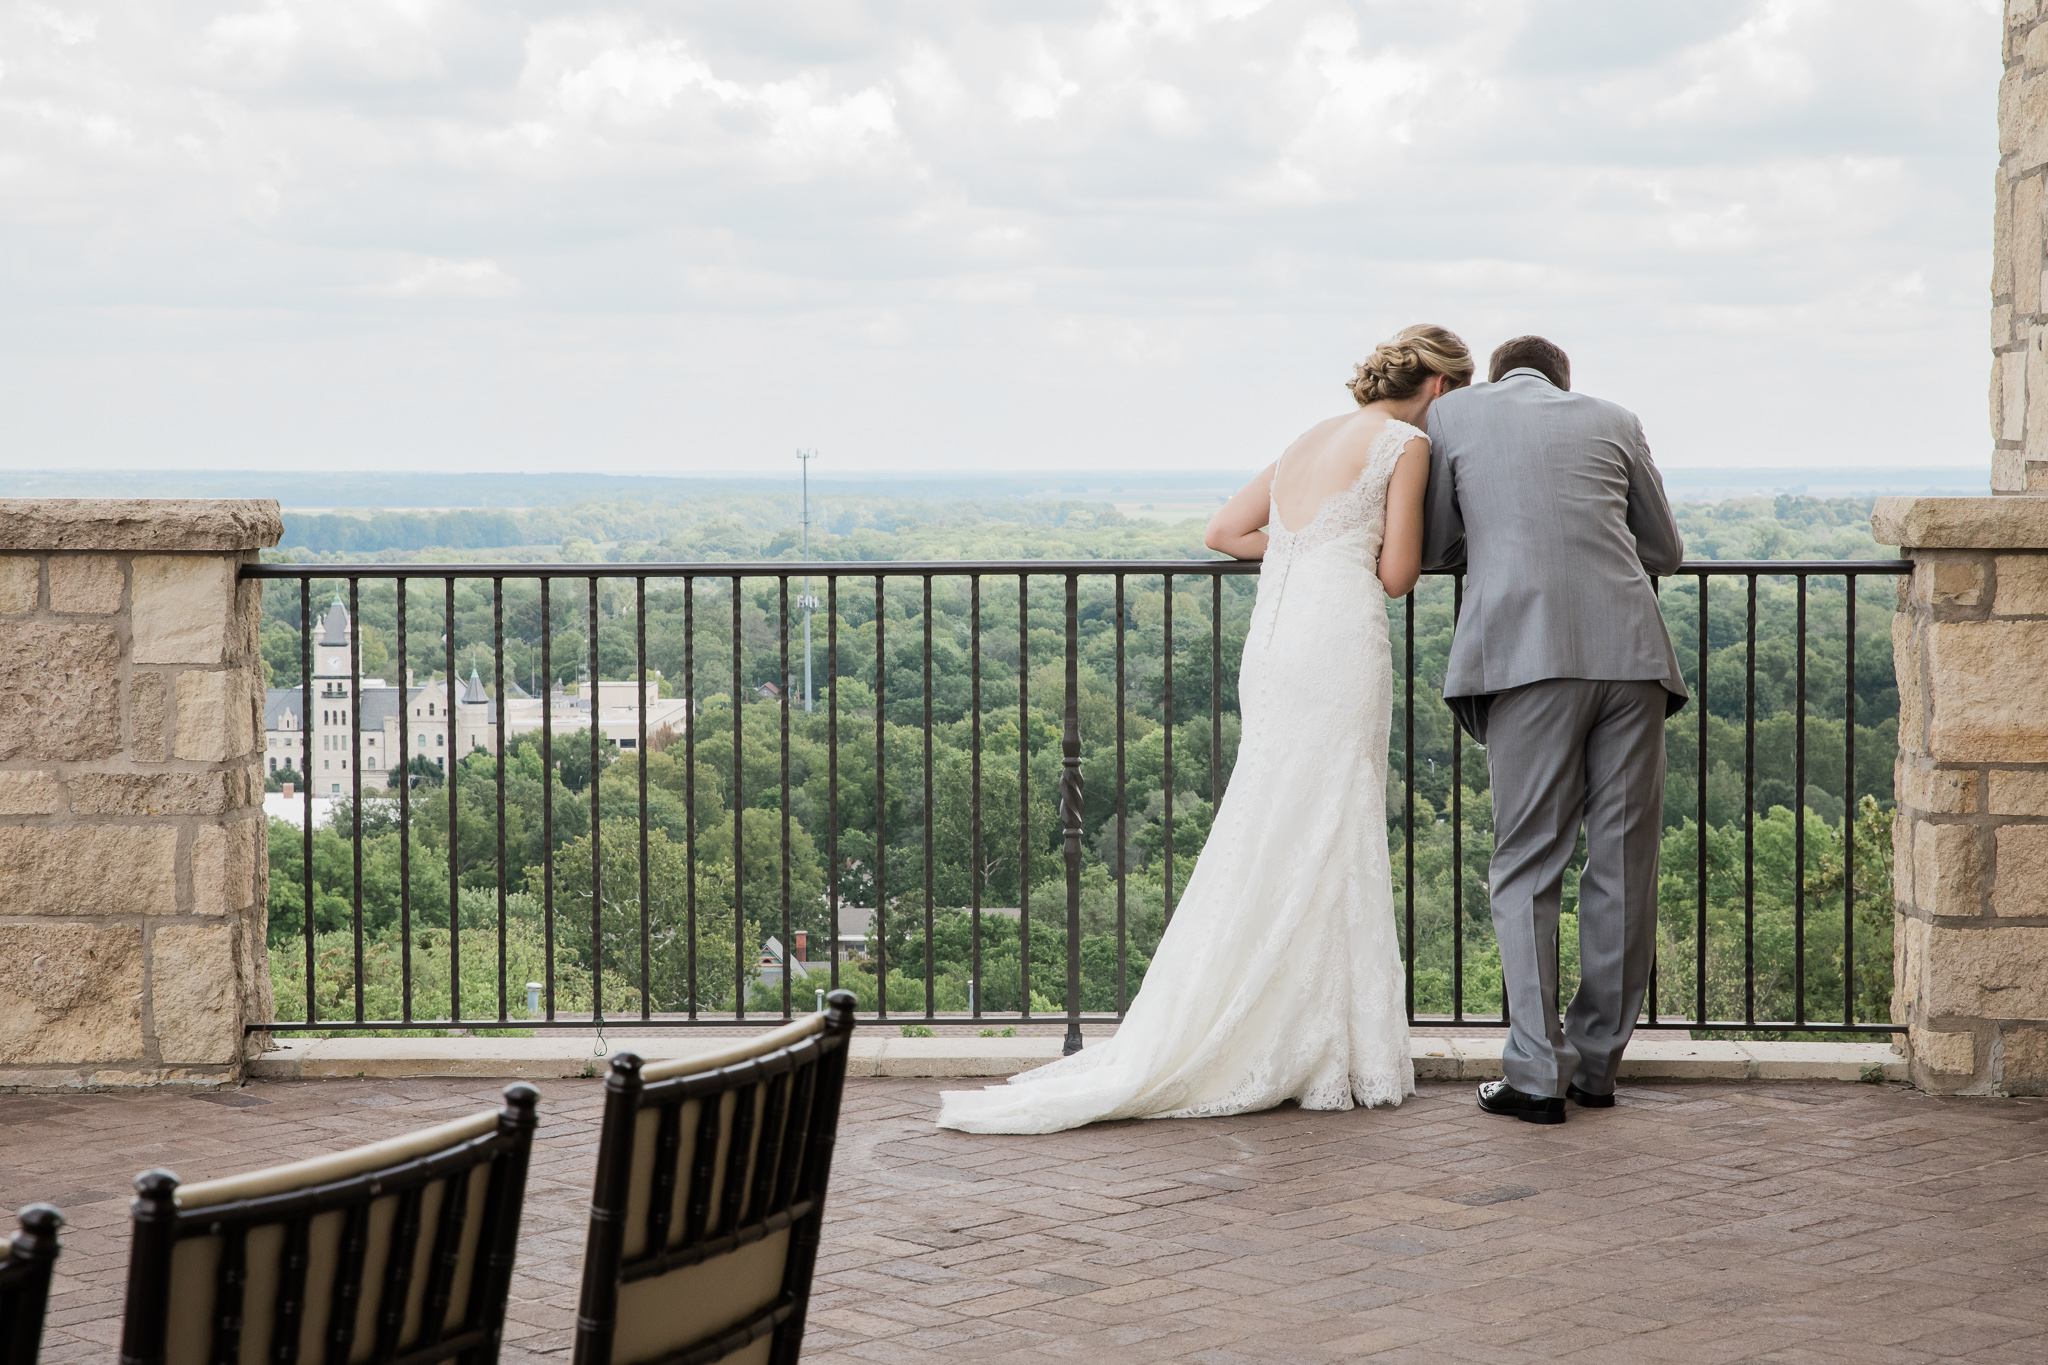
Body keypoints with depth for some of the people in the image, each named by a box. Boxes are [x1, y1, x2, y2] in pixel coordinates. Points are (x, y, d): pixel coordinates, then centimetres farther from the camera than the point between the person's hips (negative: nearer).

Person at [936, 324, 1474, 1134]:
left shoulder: (1313, 440, 22)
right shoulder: (1406, 443, 0)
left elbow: (1224, 533, 23)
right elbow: (1396, 574, -4)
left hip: (1273, 639, 7)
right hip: (1340, 642, -7)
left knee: (1270, 849, 8)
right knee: (1328, 845, -3)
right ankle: (1326, 1059, 1)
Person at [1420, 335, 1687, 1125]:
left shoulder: (1453, 415, 15)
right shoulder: (1611, 421, 21)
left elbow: (1432, 549, 18)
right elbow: (1665, 552, 28)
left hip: (1527, 654, -2)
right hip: (1629, 651, 2)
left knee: (1526, 866, 0)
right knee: (1624, 864, 9)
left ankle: (1538, 1075, -6)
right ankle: (1596, 1065, 13)